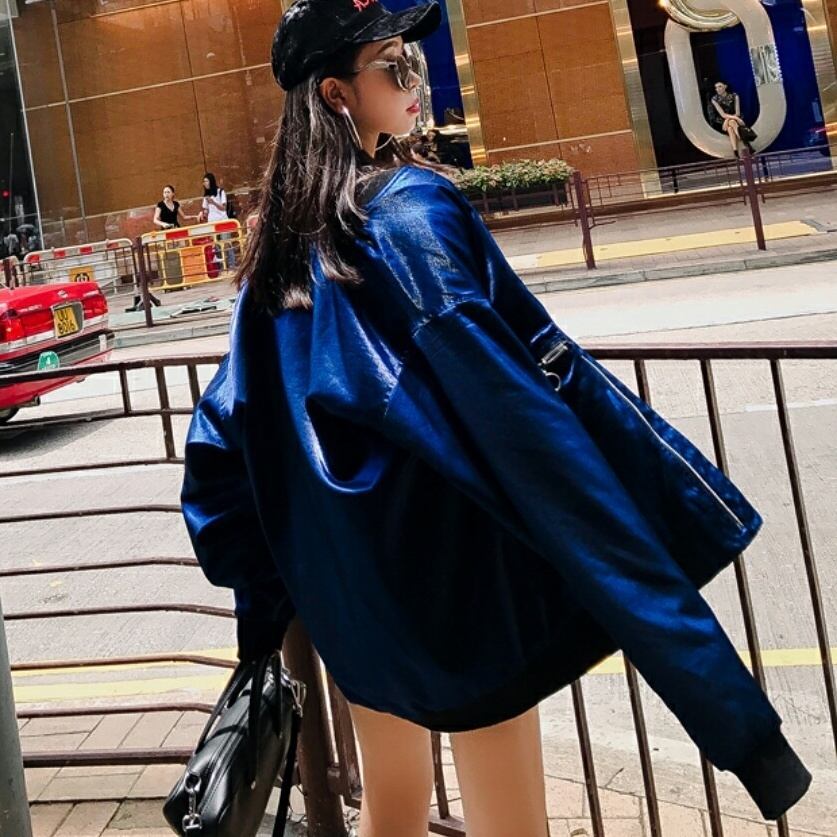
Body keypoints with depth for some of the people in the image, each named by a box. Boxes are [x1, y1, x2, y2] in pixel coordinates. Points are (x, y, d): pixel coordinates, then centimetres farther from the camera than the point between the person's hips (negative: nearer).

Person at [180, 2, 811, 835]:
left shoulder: (276, 245, 6)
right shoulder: (412, 205, -15)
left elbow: (222, 431, 8)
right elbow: (511, 401, -23)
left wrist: (267, 586, 16)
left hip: (348, 581, 7)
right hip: (451, 568, -7)